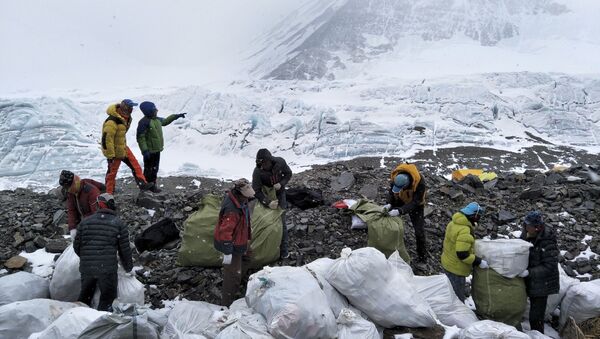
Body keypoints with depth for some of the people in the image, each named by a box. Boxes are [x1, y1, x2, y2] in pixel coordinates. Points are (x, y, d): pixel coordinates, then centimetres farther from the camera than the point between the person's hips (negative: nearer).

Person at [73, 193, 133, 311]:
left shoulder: (85, 221, 9)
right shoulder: (119, 224, 0)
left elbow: (76, 245, 12)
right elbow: (125, 249, 1)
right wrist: (128, 268, 16)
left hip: (86, 268, 4)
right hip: (107, 269, -3)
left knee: (85, 295, 23)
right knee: (107, 297, 8)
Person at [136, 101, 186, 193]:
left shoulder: (157, 119, 6)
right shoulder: (144, 122, -20)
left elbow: (165, 121, 28)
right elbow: (140, 137, -21)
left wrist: (176, 116, 26)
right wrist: (145, 151, -25)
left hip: (157, 150, 8)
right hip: (149, 151, -8)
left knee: (155, 169, 17)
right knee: (149, 169, 2)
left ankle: (153, 185, 29)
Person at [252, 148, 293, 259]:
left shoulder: (280, 162, -23)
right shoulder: (257, 172, -29)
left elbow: (288, 174, -4)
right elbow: (256, 191, -24)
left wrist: (281, 184, -23)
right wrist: (268, 202, -37)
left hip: (279, 194, 1)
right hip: (266, 196, -1)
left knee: (281, 222, 0)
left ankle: (283, 249, 11)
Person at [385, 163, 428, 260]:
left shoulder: (420, 183, -41)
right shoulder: (395, 176, -30)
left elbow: (415, 202, -38)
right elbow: (391, 191, -14)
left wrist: (400, 211, -50)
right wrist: (389, 204, -33)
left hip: (415, 204, -3)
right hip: (400, 201, 3)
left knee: (419, 230, -1)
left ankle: (422, 255, 19)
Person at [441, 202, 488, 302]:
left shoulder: (454, 222, -2)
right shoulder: (465, 231, -31)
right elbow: (462, 255, -32)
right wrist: (479, 262, -24)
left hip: (448, 262, 10)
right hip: (456, 268, -10)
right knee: (458, 298, 8)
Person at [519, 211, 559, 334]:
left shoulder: (547, 242, -24)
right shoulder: (526, 235, -3)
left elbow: (549, 267, -22)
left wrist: (529, 272, -28)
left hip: (542, 285, -7)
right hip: (530, 282, 7)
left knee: (536, 317, -2)